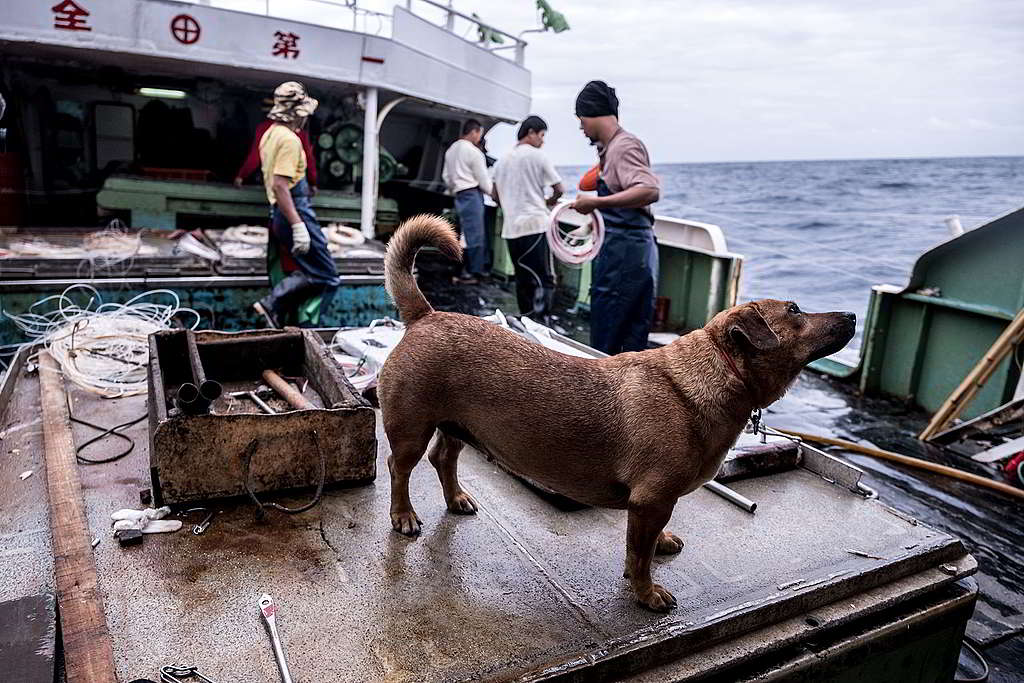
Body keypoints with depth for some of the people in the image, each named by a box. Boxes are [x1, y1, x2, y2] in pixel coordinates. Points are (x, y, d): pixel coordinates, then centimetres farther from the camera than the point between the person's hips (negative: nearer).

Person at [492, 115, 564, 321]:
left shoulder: (503, 160, 15)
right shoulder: (537, 156, -3)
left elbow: (496, 196, 20)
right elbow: (559, 189, -1)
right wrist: (548, 202, 18)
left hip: (511, 228, 7)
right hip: (535, 226, -6)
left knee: (523, 279, 12)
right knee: (545, 280, -6)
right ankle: (540, 324, -15)